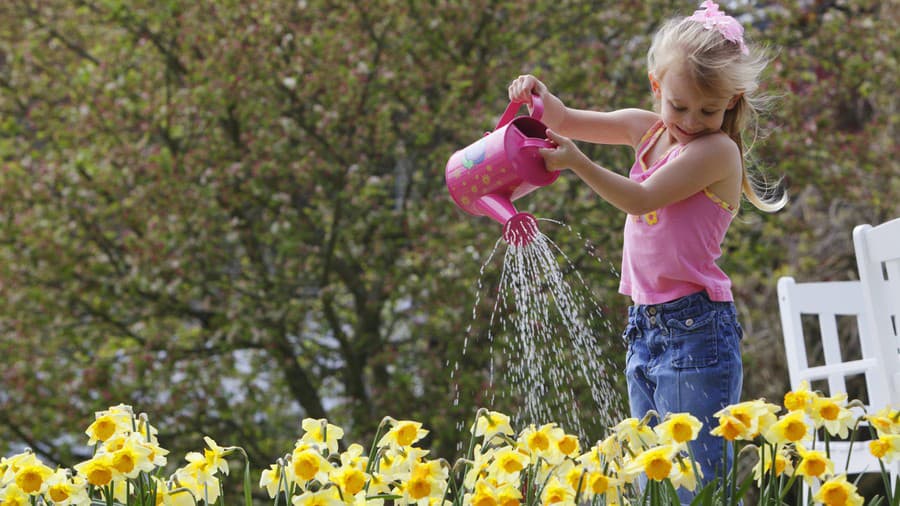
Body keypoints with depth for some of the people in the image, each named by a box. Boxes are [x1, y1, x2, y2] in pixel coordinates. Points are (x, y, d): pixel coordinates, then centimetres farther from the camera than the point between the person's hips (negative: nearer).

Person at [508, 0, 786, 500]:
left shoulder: (718, 150, -10)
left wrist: (577, 163, -23)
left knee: (697, 481, -10)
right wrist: (538, 95, -5)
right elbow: (565, 122, 16)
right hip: (644, 331, 8)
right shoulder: (646, 128, 12)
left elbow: (642, 199, -17)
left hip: (697, 332, -8)